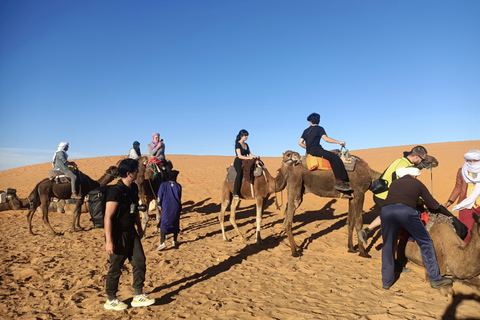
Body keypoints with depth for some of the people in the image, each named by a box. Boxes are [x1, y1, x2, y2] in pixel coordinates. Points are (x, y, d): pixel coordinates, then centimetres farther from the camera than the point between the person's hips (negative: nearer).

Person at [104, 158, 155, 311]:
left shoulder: (134, 188, 4)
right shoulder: (116, 191, -22)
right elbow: (108, 217, -23)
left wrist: (140, 228, 21)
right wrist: (109, 241, -24)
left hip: (131, 232, 8)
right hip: (118, 234, -8)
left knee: (140, 262, 9)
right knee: (116, 267, 7)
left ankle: (138, 296, 22)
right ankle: (111, 300, 26)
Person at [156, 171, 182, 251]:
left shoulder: (163, 185, -7)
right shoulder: (178, 186, -1)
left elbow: (160, 197, -1)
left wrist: (159, 205, 15)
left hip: (166, 208, -2)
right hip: (176, 208, 3)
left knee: (163, 224, 2)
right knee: (175, 224, 17)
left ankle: (162, 243, -10)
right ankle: (175, 241, 28)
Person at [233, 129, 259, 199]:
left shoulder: (246, 144, 17)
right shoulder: (238, 144, -6)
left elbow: (250, 154, 16)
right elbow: (239, 156, -15)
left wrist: (255, 156, -4)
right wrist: (249, 158, -25)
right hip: (238, 162, -8)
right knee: (240, 173, -36)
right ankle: (235, 193, -34)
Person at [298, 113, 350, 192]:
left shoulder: (306, 131, 18)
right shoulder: (319, 128, 0)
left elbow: (300, 142, 13)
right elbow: (326, 138, -13)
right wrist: (339, 142, -8)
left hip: (309, 151, 8)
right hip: (316, 150, -8)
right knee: (336, 158, -18)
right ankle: (340, 182, -31)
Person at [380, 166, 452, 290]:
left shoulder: (394, 183, 33)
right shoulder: (417, 183, 26)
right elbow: (433, 205, 29)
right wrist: (438, 208, 54)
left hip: (386, 210, 3)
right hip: (406, 211, -2)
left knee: (387, 246, 18)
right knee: (425, 243, 17)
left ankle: (386, 282, 22)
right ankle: (435, 279, 24)